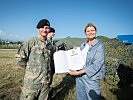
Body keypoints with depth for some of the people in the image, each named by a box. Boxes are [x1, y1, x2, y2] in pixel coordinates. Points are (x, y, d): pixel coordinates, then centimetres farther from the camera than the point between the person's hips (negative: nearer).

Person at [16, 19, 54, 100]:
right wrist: (30, 68, 0)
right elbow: (20, 58, -9)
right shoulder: (31, 42, -8)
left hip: (46, 82, 5)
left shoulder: (50, 45, 8)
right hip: (32, 81, -4)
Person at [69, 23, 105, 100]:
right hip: (79, 77, 6)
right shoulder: (83, 45, 8)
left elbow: (96, 66, -18)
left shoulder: (99, 46, -10)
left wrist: (78, 72, -21)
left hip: (91, 78, -5)